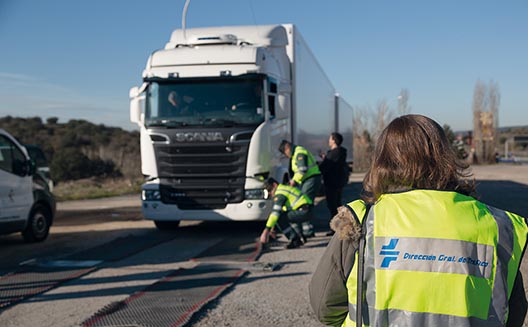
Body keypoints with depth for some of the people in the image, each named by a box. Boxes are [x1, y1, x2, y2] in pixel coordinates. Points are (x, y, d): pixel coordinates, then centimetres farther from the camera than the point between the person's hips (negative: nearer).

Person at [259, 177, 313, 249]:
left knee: (279, 218, -14)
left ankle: (295, 240, -13)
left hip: (304, 212, -11)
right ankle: (300, 236, 21)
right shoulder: (285, 188, 22)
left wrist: (267, 229, -23)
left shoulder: (280, 193, -9)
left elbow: (275, 212, -21)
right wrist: (272, 228, 32)